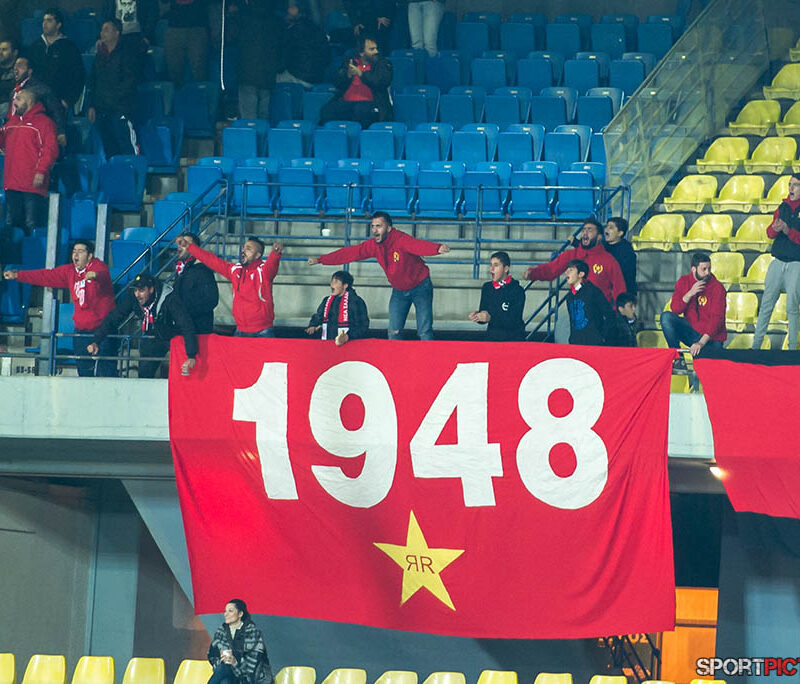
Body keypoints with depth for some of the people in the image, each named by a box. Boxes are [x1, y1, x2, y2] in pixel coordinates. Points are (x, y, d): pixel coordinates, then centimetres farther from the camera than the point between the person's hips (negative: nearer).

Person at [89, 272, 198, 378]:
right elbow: (113, 319, -14)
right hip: (152, 339, 4)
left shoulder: (169, 299, -33)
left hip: (174, 337, -4)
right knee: (144, 375, -2)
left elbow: (187, 326, -37)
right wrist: (95, 341, -25)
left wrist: (191, 356, -47)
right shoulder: (132, 297, -21)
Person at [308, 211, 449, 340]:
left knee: (424, 332, -9)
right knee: (394, 333, 3)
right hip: (399, 291, 6)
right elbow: (350, 253, -4)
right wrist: (320, 260, -3)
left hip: (420, 287, -6)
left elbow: (419, 245, -49)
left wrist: (438, 248, -71)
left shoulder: (402, 240, -30)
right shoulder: (373, 245, -9)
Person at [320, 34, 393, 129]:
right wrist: (348, 75, -9)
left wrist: (361, 73, -10)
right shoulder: (348, 61, 20)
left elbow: (383, 82, -6)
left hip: (369, 103, -2)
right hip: (346, 102, 2)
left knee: (362, 110, -38)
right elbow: (337, 84, 12)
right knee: (327, 110, -26)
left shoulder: (383, 64, 13)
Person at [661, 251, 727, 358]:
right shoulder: (683, 282, 1)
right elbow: (675, 309, -6)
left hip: (710, 337, -4)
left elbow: (716, 319, -20)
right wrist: (690, 294, -22)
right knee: (666, 316, -19)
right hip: (690, 331, 4)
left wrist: (701, 343, -31)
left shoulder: (717, 288, -12)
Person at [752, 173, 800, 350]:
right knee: (766, 304, 3)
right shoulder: (783, 207, 11)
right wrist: (775, 229, -16)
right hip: (778, 262, 4)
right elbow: (770, 233, 6)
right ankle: (756, 344, 6)